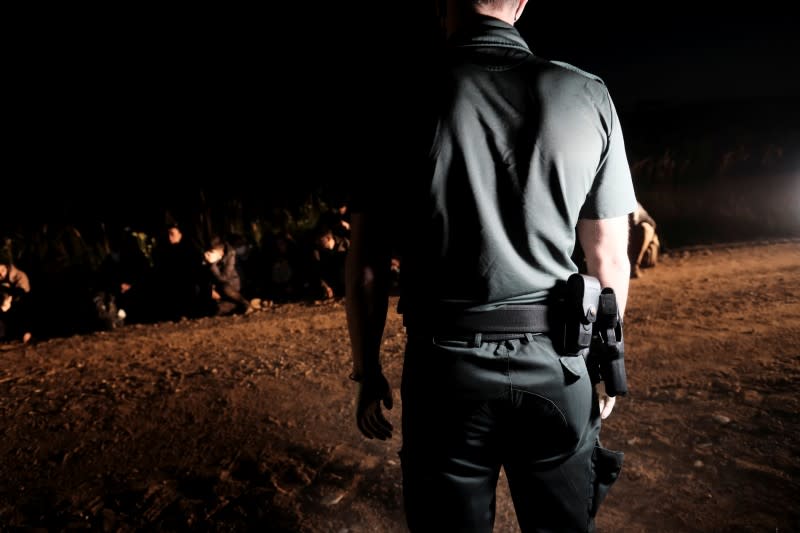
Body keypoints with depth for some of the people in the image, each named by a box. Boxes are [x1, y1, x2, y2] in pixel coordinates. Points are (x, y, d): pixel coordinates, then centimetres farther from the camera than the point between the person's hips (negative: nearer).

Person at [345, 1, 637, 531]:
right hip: (556, 368, 2)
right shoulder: (588, 95, -2)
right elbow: (610, 258, 2)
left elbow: (366, 269, -6)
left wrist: (368, 373, 6)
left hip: (447, 370, -1)